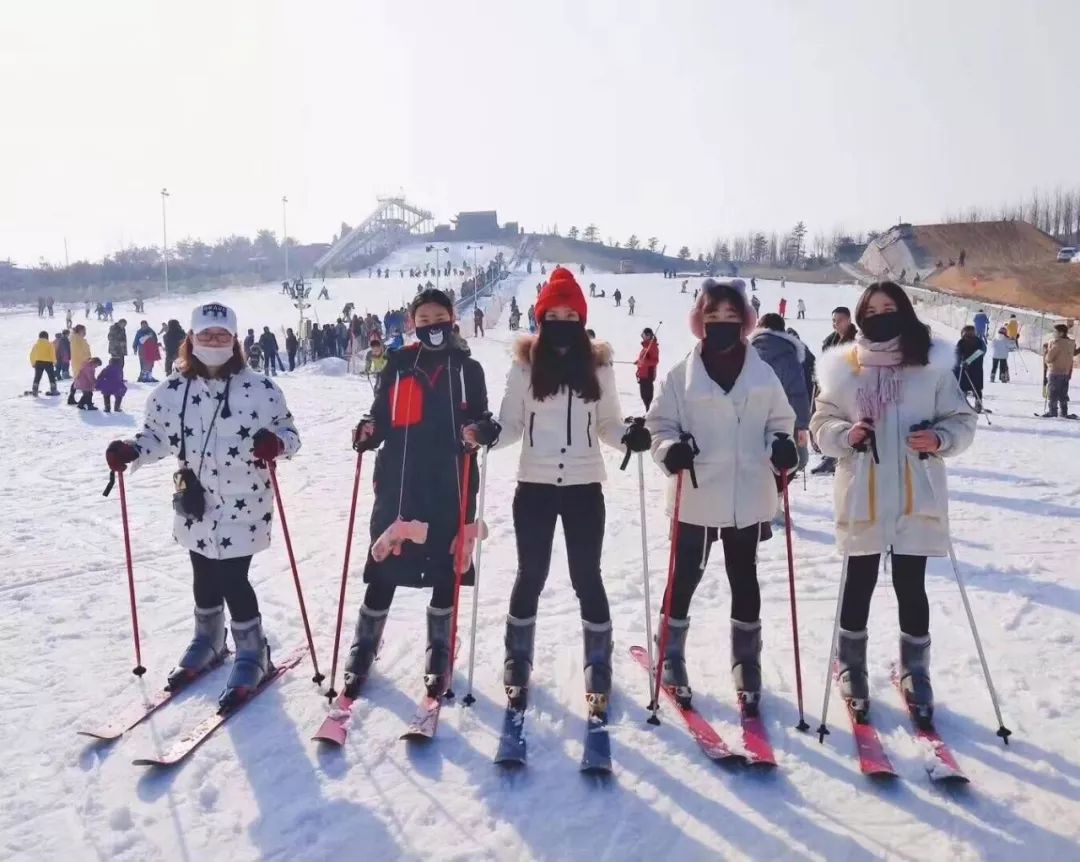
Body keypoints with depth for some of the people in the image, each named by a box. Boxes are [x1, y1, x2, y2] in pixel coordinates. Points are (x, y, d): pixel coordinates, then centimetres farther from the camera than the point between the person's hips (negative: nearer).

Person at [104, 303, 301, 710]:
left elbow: (289, 433, -5)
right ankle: (208, 642, 41)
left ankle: (252, 654, 17)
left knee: (232, 581, -3)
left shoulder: (260, 389, -10)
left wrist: (275, 443, -26)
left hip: (242, 506, -4)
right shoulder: (172, 391, 0)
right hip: (195, 504, 4)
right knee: (204, 578, 18)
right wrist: (129, 451, -8)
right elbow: (158, 436, 10)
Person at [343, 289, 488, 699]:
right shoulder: (397, 364, 5)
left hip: (452, 485, 0)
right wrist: (368, 432, -13)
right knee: (384, 567, 2)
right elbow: (382, 415, 8)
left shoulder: (468, 368, 5)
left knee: (446, 569, 9)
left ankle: (439, 654, 25)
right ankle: (362, 650, 20)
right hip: (399, 482, 0)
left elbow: (479, 419, 6)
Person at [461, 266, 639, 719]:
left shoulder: (599, 365, 3)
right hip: (535, 486, 0)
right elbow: (512, 425, 0)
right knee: (531, 575, 10)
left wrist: (630, 438, -13)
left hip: (584, 486, 0)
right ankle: (517, 662, 29)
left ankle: (598, 666, 24)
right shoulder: (525, 365, -1)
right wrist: (488, 435, -20)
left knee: (587, 578, 7)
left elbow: (607, 425, 6)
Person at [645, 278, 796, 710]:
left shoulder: (763, 374, 3)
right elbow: (660, 424, 0)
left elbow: (778, 423, 11)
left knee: (744, 580, 14)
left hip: (748, 499, 2)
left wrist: (781, 448, -10)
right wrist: (670, 449, -20)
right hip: (695, 499, -2)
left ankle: (747, 668, 29)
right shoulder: (682, 374, -3)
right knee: (685, 577, 9)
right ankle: (671, 659, 28)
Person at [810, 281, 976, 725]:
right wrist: (845, 435, -16)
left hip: (917, 496, 0)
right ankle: (851, 667, 30)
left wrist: (940, 439, -14)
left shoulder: (931, 363, 1)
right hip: (863, 496, 0)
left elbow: (962, 419, 5)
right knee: (859, 582, 12)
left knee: (910, 584, 7)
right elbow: (821, 423, 4)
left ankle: (914, 671, 27)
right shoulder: (844, 366, 0)